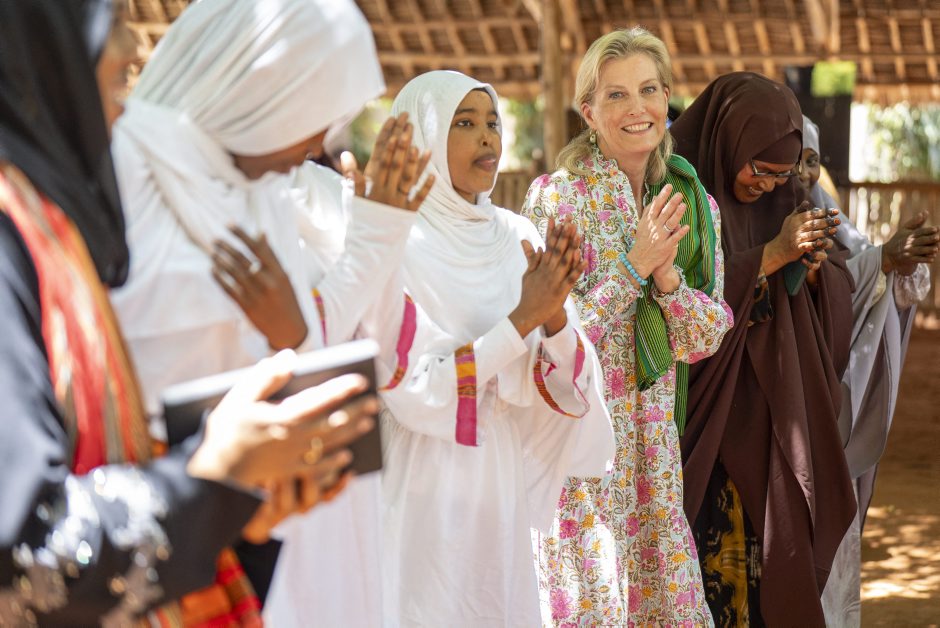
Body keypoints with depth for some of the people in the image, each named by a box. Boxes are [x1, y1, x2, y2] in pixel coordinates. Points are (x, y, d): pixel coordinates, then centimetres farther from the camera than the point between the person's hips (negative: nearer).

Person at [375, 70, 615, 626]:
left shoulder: (517, 237, 3)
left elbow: (566, 388, 0)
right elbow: (414, 391, -19)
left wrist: (554, 316, -20)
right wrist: (522, 317, -21)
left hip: (503, 490, 5)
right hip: (422, 493, -5)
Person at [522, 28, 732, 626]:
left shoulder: (695, 204, 5)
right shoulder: (556, 197, -11)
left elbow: (708, 338, 4)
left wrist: (667, 278, -14)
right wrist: (633, 266, -20)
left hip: (654, 441, 5)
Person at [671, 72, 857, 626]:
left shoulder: (775, 204, 7)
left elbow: (838, 293, 9)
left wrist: (815, 267, -13)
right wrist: (770, 255, -22)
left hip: (763, 430, 5)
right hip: (696, 432, -5)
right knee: (700, 577, -4)